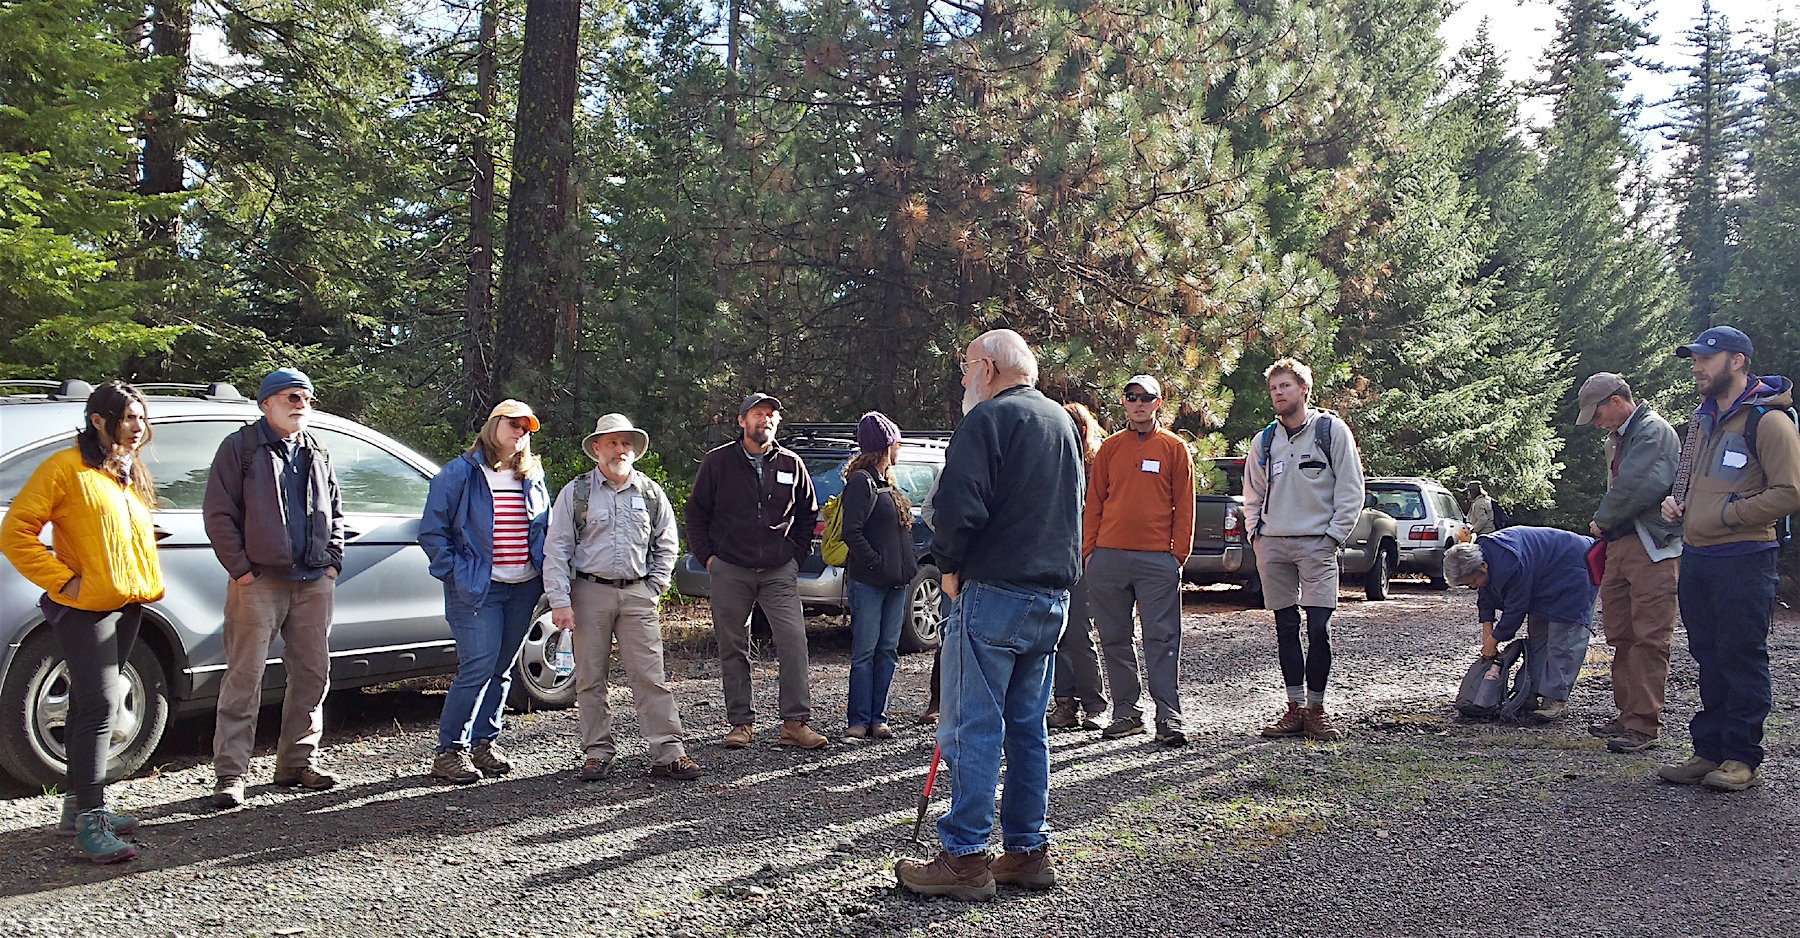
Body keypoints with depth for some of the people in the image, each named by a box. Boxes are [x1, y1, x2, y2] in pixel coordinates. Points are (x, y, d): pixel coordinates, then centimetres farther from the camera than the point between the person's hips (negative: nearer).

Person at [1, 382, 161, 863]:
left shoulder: (132, 473, 15)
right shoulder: (66, 468, -10)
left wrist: (147, 582, 14)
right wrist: (62, 580, -16)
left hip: (128, 606, 8)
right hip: (85, 608, -8)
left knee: (95, 706, 14)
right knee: (100, 705, -13)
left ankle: (78, 804, 23)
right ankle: (89, 820, -9)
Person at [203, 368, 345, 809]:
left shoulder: (318, 454, 16)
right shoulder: (240, 448, 0)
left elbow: (335, 513, 23)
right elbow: (219, 515, -4)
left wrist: (332, 561, 10)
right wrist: (241, 569, -9)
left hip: (314, 583, 5)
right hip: (259, 582, -5)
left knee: (312, 674, 8)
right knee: (244, 678, -4)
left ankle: (298, 760, 20)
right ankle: (229, 773, 0)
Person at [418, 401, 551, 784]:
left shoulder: (533, 479, 14)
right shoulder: (459, 473, -2)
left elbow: (545, 530, 20)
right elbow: (432, 531, -2)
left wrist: (544, 571, 7)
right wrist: (457, 574, -8)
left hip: (525, 588, 5)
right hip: (477, 590, -5)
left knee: (502, 669, 10)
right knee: (478, 668, -10)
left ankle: (484, 741, 22)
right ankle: (450, 750, 1)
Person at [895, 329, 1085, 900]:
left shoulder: (989, 417, -10)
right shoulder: (1062, 422, 18)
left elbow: (959, 504, -20)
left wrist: (950, 566, -5)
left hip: (992, 594, -8)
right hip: (1052, 596, 9)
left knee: (972, 727, -3)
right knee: (1028, 728, 14)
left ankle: (966, 857, 0)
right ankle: (1029, 849, 18)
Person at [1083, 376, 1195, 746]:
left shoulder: (1174, 448, 7)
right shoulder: (1110, 448, 12)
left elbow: (1183, 505, 5)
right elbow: (1093, 503, 12)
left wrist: (1179, 552, -3)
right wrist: (1088, 549, 4)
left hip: (1157, 559, -3)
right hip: (1109, 558, 3)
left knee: (1162, 638, -5)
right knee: (1114, 638, 6)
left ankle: (1168, 717, -3)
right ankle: (1126, 712, 15)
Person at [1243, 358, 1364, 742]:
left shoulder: (1332, 431, 1)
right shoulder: (1263, 441, 13)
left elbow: (1351, 489, 0)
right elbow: (1253, 494, 22)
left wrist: (1334, 535, -7)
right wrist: (1255, 532, 8)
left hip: (1316, 544, -4)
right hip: (1272, 545, 4)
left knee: (1319, 629, -7)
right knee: (1286, 628, 6)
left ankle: (1316, 709, 2)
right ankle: (1295, 708, 13)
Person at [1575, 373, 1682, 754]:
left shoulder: (1654, 430, -10)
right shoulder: (1618, 438, 20)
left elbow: (1638, 488, -20)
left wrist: (1602, 520, -6)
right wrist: (1606, 526, 7)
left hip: (1653, 548, -10)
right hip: (1621, 545, 10)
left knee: (1649, 637, -8)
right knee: (1621, 637, 12)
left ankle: (1644, 725, -6)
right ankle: (1628, 715, 20)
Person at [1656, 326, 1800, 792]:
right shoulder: (1703, 419, 17)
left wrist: (1725, 515, -17)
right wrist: (1676, 500, 9)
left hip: (1743, 561, -8)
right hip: (1696, 558, 8)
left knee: (1742, 659, -1)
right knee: (1709, 659, 12)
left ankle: (1742, 758, 7)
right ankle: (1708, 751, 18)